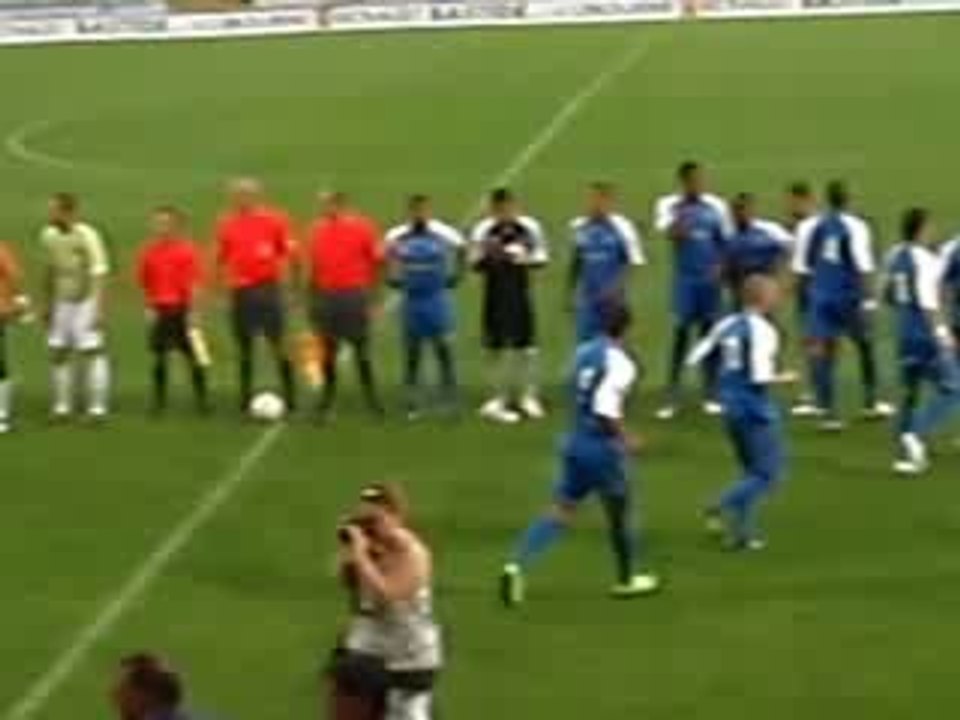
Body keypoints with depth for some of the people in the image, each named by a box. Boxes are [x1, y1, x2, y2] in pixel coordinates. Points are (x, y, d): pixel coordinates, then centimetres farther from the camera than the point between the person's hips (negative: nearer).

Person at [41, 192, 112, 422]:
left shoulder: (87, 236, -17)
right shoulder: (48, 235, 3)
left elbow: (99, 274, -18)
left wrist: (100, 309, -23)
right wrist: (47, 304, 17)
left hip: (86, 301, -6)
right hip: (62, 302, 7)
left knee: (91, 352, -7)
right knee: (58, 353, 7)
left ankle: (97, 408, -1)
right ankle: (62, 407, 17)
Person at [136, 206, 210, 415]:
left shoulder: (187, 250, -6)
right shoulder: (149, 251, 4)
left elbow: (195, 283, -8)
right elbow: (144, 283, 10)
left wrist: (192, 311, -12)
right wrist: (149, 307, 1)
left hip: (182, 310, -3)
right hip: (160, 311, 3)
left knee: (194, 357, -1)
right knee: (159, 357, 5)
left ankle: (202, 399, 7)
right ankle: (159, 401, 13)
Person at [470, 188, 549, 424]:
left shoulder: (529, 227, -3)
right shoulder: (483, 230, -6)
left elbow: (542, 256, 4)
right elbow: (475, 263, -2)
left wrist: (525, 257, -15)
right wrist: (486, 255, -22)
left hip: (521, 292, 1)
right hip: (495, 293, -1)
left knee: (527, 346, 5)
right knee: (498, 348, 4)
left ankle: (528, 397, 17)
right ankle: (499, 399, 12)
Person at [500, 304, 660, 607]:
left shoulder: (584, 352, 6)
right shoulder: (619, 362, -17)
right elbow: (605, 410, -27)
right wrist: (626, 439, -14)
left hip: (575, 443, 6)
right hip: (603, 449, -6)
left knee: (561, 510, 5)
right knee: (619, 512, 14)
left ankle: (517, 565, -14)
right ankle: (626, 580, 31)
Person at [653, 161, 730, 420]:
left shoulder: (716, 206, 2)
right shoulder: (669, 205, -3)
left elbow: (725, 243, 7)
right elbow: (670, 234, -19)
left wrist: (719, 267, -7)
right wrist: (682, 212, -32)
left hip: (710, 278, 2)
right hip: (685, 278, -2)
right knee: (681, 333, -4)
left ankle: (710, 396, 13)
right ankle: (672, 399, 1)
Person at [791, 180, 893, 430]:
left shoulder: (809, 226, 1)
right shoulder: (855, 227, -10)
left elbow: (801, 267, 5)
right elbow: (864, 267, -13)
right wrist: (868, 298, -8)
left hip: (820, 296, 2)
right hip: (850, 296, -2)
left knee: (822, 352, 1)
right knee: (866, 346, 18)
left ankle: (827, 410, -7)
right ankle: (871, 403, 27)